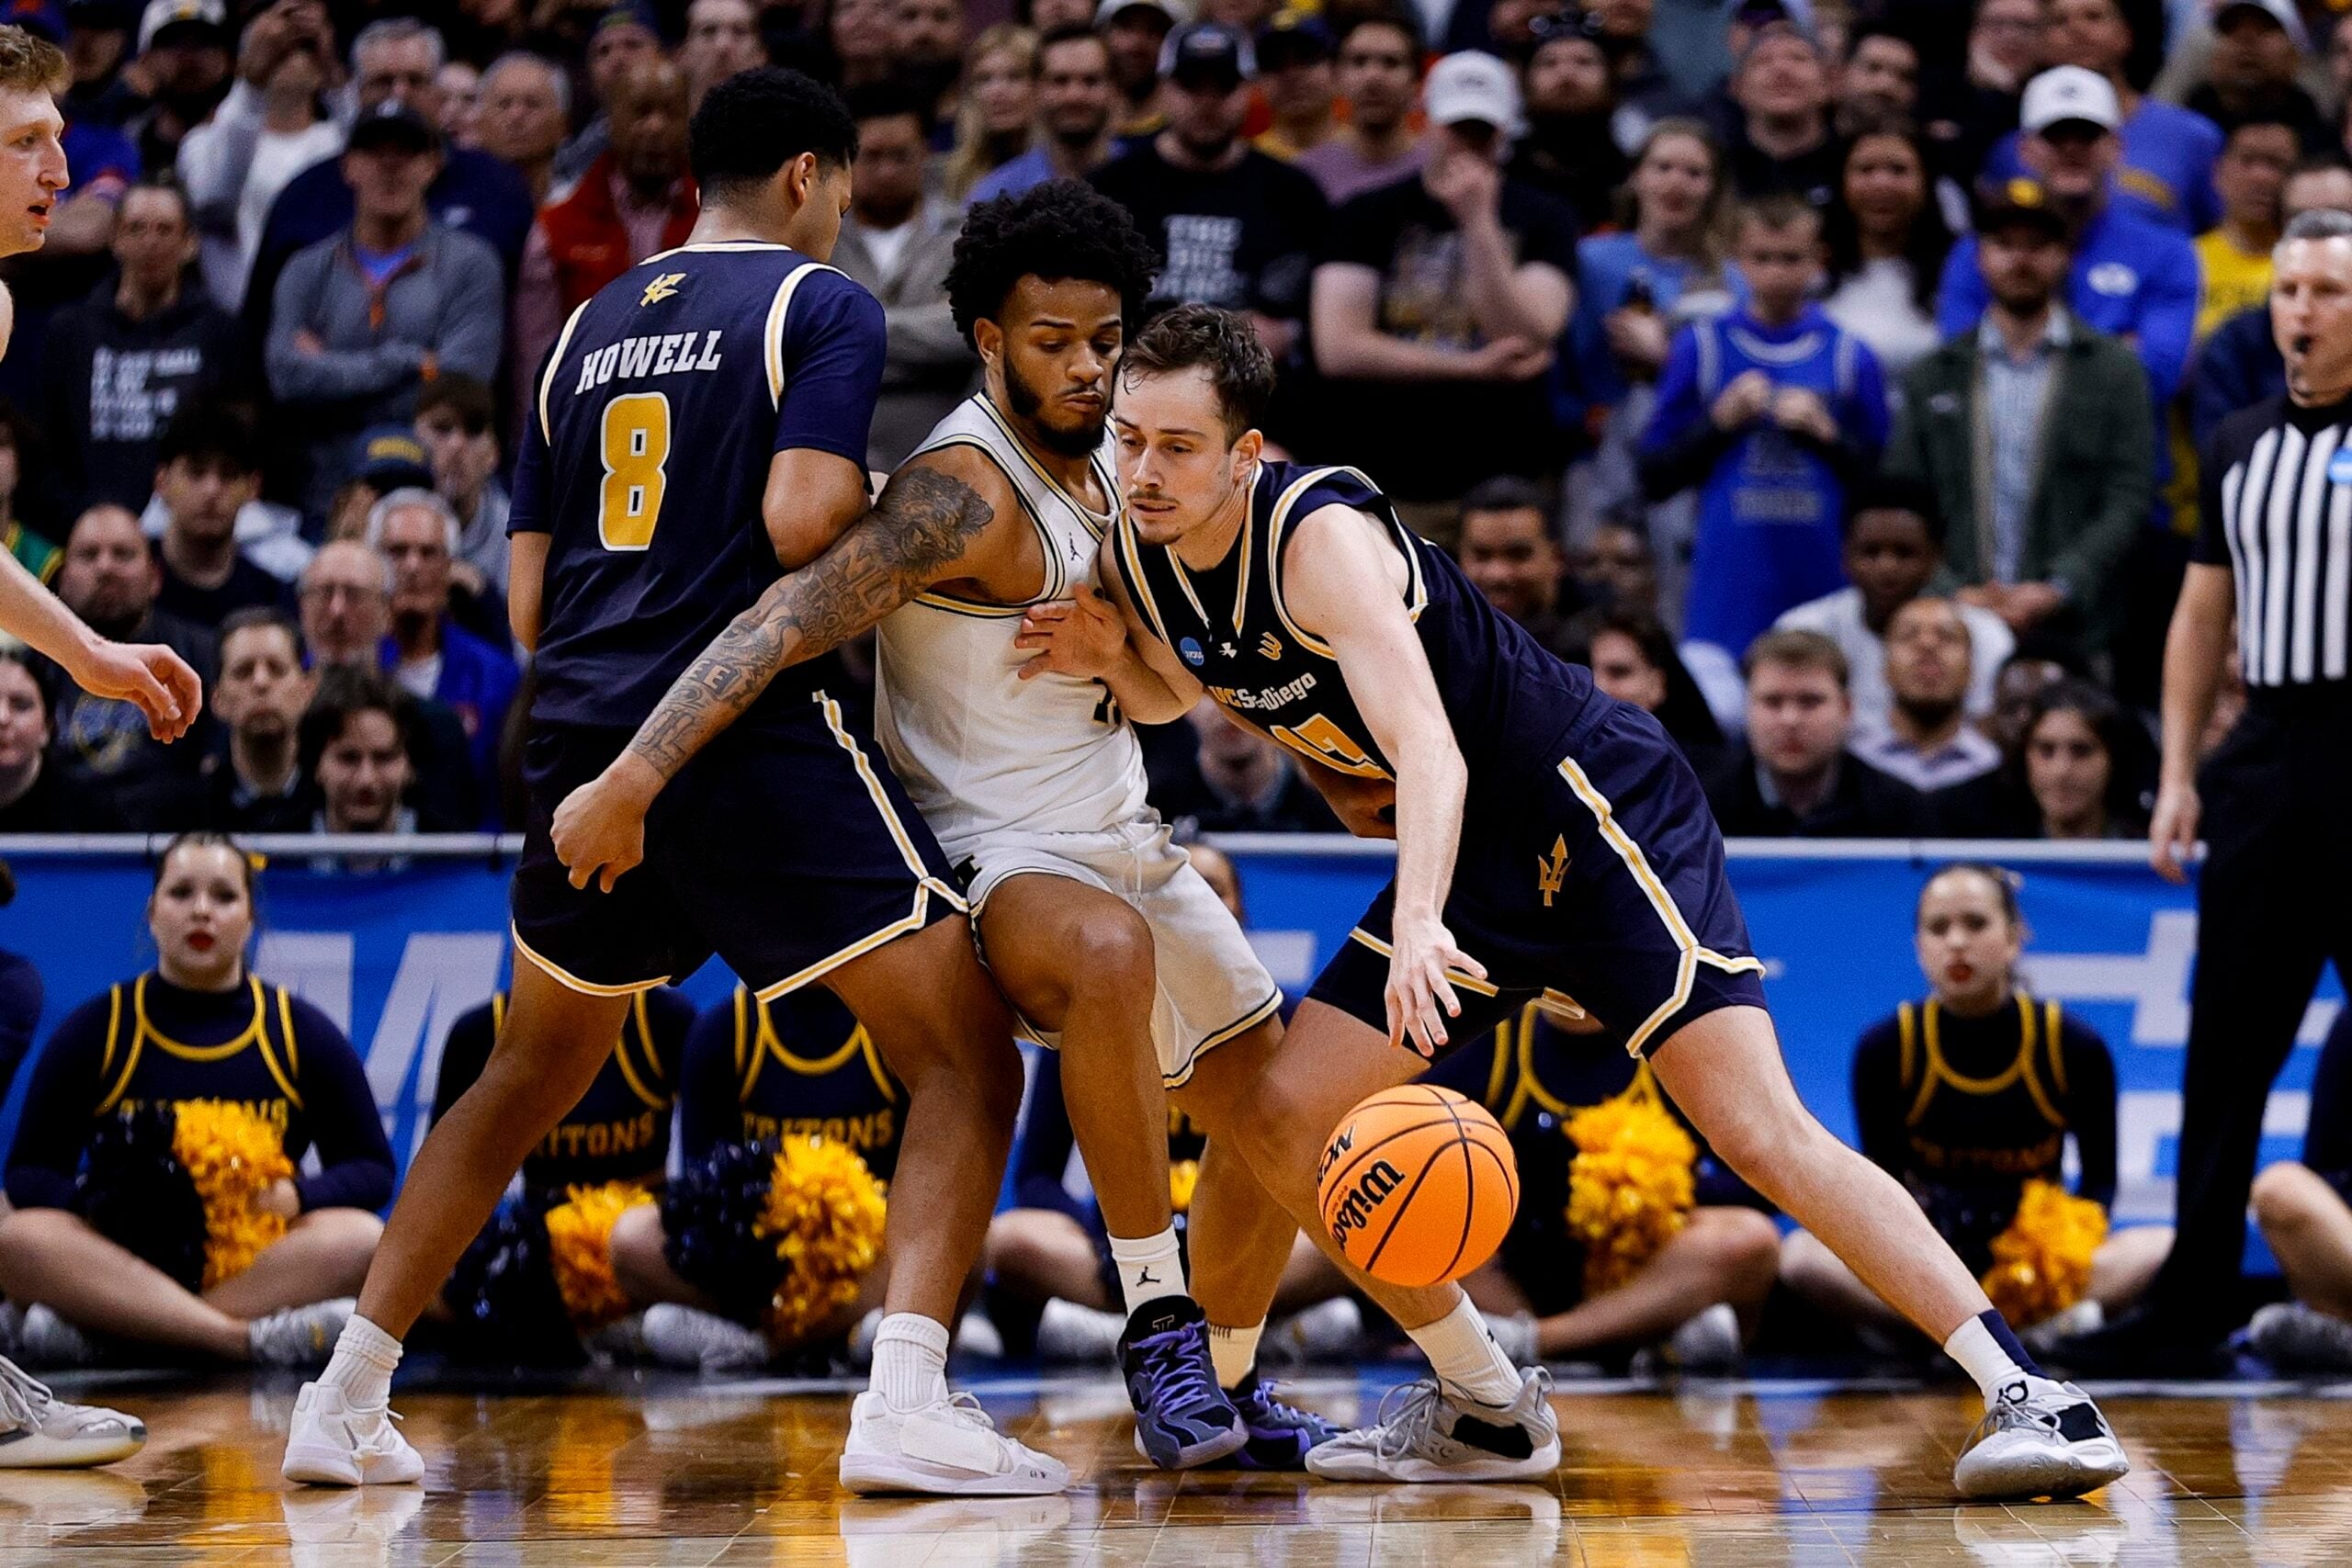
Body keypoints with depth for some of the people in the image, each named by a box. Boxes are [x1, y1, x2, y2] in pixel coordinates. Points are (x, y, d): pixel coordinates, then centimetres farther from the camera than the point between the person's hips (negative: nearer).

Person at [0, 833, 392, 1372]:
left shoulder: (303, 1033, 9)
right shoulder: (93, 1031, 7)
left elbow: (372, 1169, 10)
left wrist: (296, 1195, -13)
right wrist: (95, 1203, -16)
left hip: (263, 1270, 1)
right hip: (126, 1262, -1)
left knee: (362, 1239, -31)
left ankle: (97, 1335, -35)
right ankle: (254, 1339, -40)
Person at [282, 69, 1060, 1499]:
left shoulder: (587, 332, 20)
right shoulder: (822, 305, 1)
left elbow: (529, 602, 19)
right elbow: (802, 522, -15)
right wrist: (900, 516, 5)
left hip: (583, 739, 7)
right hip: (756, 733, -6)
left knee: (529, 1076, 25)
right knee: (970, 1063, -3)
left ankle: (346, 1401, 22)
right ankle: (906, 1404, -21)